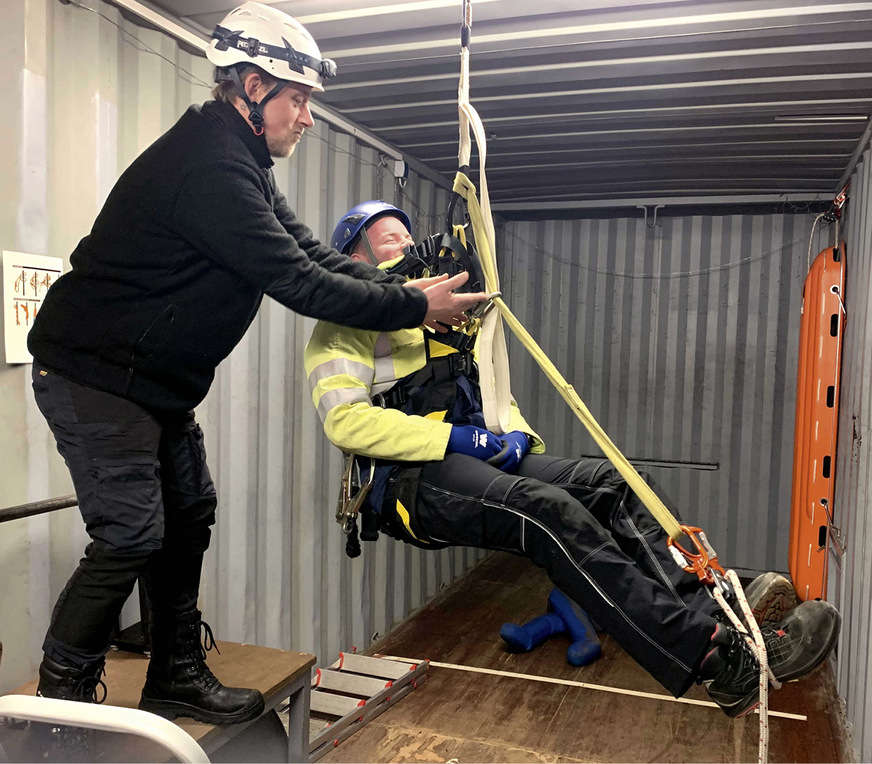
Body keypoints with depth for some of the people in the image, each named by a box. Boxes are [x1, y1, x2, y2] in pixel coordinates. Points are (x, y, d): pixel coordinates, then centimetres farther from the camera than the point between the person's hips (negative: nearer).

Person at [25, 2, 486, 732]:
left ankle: (177, 676, 26)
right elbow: (295, 280, -27)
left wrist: (406, 288, -5)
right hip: (95, 372, -10)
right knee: (131, 535, -9)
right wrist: (413, 307, -20)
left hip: (158, 379, 10)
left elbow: (311, 250, 6)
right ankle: (61, 700, 11)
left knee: (189, 516, 12)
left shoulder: (242, 164, 10)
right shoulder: (207, 165, -25)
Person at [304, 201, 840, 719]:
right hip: (409, 477, -8)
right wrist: (453, 437, -19)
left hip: (475, 457, 8)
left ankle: (712, 616, -26)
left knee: (608, 482, -13)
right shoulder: (349, 323, 3)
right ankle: (720, 659, -36)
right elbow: (346, 420, -14)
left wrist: (517, 433, 5)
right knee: (549, 510, -32)